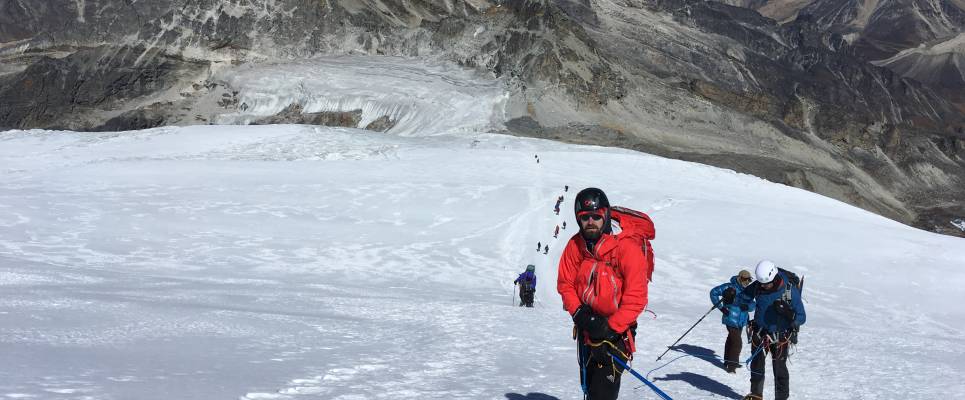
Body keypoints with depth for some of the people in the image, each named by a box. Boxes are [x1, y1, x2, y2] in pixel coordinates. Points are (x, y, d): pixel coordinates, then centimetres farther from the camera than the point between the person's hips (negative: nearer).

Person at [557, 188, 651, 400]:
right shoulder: (575, 245, -4)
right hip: (586, 328, 6)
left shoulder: (627, 248, -20)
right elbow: (565, 283, 3)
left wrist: (610, 328, -25)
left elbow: (635, 299, -21)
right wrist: (578, 312, -13)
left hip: (616, 331, -6)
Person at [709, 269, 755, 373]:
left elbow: (752, 304, 4)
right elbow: (713, 292, -9)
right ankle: (731, 365, -4)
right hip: (731, 319, -6)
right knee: (737, 342, -11)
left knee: (731, 340, 20)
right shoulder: (730, 287, -12)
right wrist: (721, 307, -14)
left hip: (741, 321, 6)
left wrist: (747, 306, -20)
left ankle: (729, 361, 33)